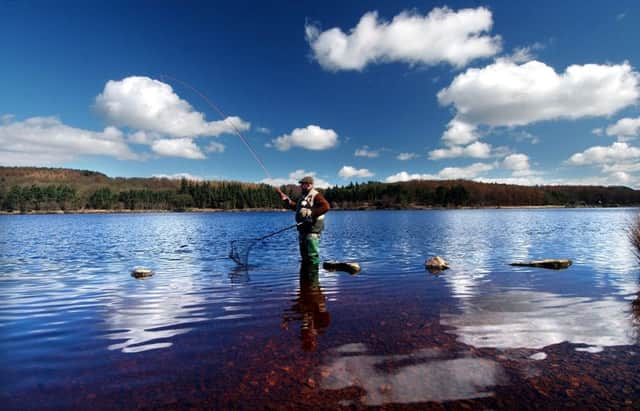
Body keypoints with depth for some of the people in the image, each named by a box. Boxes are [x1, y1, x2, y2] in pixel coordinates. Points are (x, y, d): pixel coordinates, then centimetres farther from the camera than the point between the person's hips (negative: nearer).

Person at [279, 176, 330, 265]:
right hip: (303, 229, 10)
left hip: (312, 229, -10)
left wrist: (312, 214, -25)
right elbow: (296, 207, 30)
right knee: (304, 254, 17)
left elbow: (325, 206, -24)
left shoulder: (316, 195, -11)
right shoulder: (304, 196, 19)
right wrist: (286, 200, 23)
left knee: (312, 254, -8)